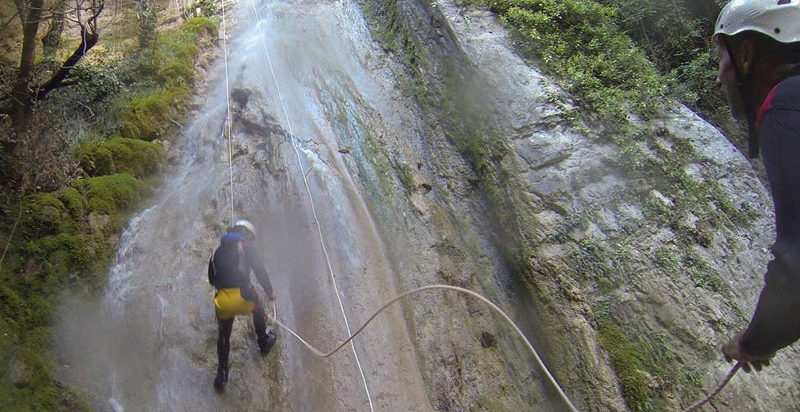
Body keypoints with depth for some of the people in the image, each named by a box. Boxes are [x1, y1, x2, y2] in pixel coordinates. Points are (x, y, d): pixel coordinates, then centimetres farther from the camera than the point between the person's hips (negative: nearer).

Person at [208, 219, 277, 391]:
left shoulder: (219, 250, 21)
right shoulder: (245, 245, 5)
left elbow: (211, 278, 25)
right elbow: (259, 269, -3)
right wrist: (269, 290, 5)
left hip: (222, 301, 4)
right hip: (242, 296, -4)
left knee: (223, 335, 20)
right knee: (258, 310, 30)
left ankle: (221, 373, 12)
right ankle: (264, 342, 46)